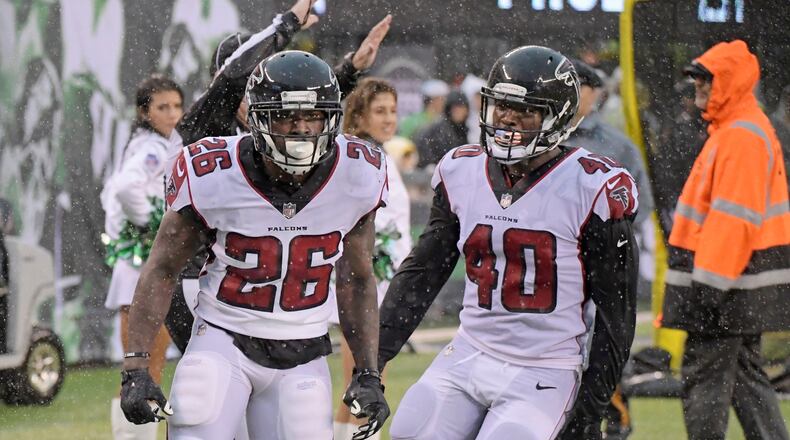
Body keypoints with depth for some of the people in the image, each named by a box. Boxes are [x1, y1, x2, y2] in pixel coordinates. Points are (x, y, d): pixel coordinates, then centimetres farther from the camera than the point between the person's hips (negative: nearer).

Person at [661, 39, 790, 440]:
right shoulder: (732, 130, 17)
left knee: (703, 375, -6)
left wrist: (710, 285, -24)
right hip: (739, 283, 11)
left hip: (730, 283, -11)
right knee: (744, 375, 13)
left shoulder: (742, 137, -17)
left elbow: (732, 220, -23)